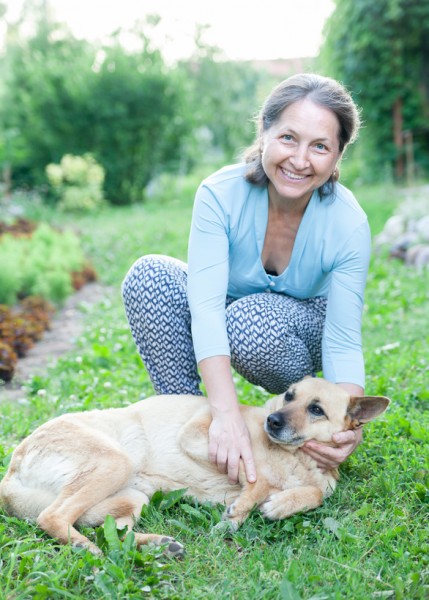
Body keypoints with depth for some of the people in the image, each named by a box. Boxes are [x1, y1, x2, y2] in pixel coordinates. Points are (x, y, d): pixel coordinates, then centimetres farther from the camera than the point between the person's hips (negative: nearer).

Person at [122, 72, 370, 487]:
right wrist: (226, 414, -47)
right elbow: (206, 306, -35)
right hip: (216, 338, 1)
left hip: (305, 325, -1)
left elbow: (344, 342, -23)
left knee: (253, 318, -37)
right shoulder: (220, 193, -26)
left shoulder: (349, 224, -24)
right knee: (148, 275, -27)